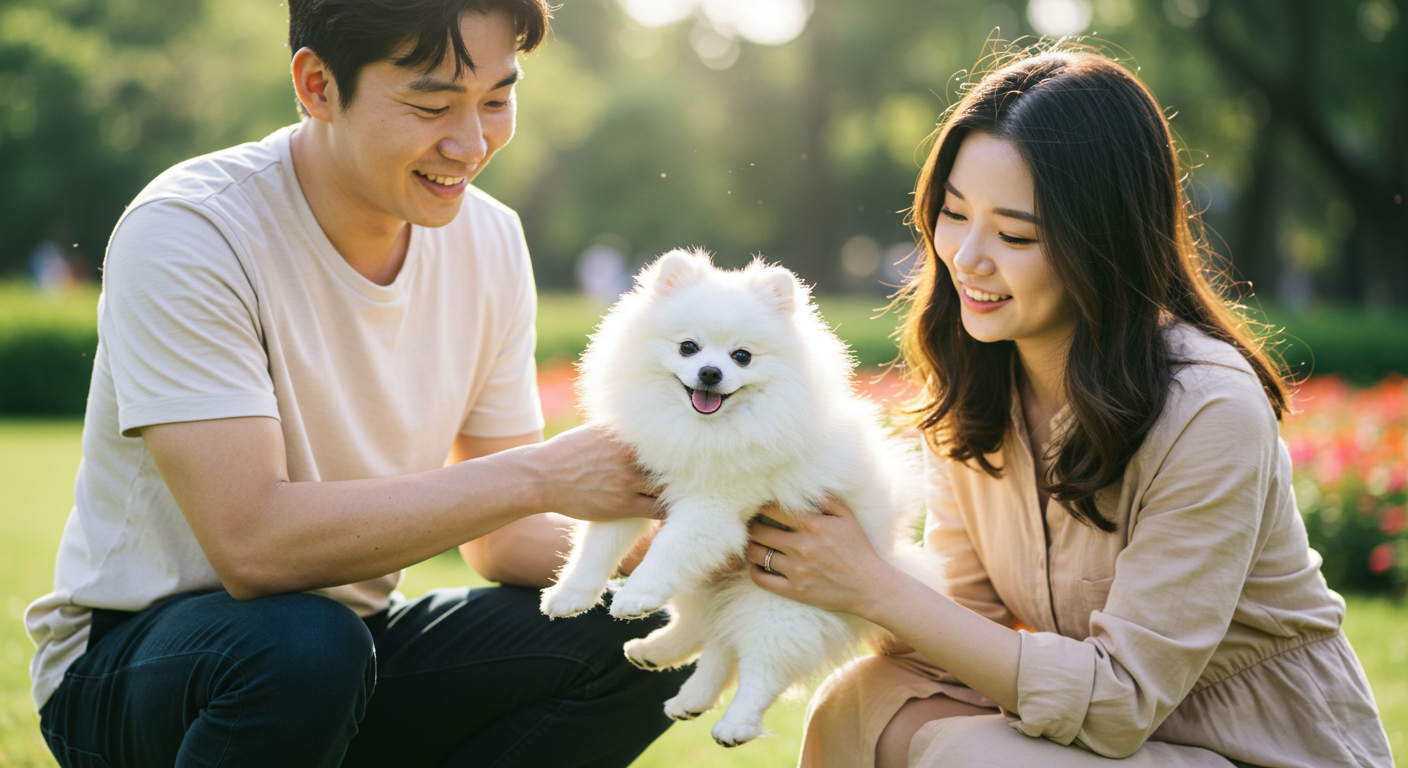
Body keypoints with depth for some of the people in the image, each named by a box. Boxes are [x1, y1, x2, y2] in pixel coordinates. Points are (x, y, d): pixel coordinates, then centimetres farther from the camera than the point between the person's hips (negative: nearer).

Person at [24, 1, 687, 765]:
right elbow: (252, 543, -32)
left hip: (357, 640, 6)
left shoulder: (489, 242, -2)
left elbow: (503, 539, 2)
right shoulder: (183, 234, -22)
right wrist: (540, 473, -31)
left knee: (641, 638, -14)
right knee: (301, 644, -38)